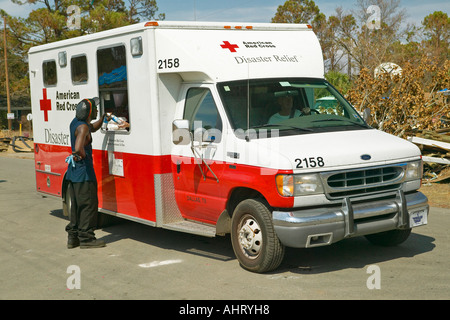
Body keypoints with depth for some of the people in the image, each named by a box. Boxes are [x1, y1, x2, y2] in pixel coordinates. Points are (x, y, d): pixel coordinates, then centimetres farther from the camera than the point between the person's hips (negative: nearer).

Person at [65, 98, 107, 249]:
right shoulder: (82, 127, -19)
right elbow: (78, 148, -35)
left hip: (74, 170, 10)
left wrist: (103, 117, 21)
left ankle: (73, 236, 21)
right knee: (89, 204, -3)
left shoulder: (76, 122, 11)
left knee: (77, 204, 15)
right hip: (83, 171, -10)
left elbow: (93, 128, 31)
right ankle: (86, 238, 0)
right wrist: (83, 155, -16)